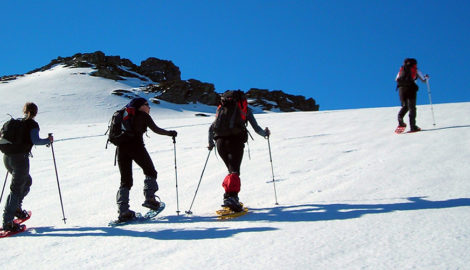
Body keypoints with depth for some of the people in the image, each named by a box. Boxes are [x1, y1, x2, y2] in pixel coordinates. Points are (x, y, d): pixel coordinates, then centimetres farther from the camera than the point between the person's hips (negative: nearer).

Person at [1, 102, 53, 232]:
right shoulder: (32, 124, -4)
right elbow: (35, 140, -16)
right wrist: (48, 140, -1)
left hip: (7, 157, 7)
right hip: (20, 158, -7)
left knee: (27, 181, 26)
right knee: (16, 189, -4)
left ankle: (16, 208, 19)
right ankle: (7, 222, -7)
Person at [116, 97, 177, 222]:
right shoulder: (143, 115, 9)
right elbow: (156, 129, 6)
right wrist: (170, 133, 18)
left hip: (121, 147, 5)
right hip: (136, 146, -5)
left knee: (125, 181, 8)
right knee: (150, 172, 13)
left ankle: (123, 211, -4)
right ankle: (149, 198, -5)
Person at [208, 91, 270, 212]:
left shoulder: (222, 108, 26)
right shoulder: (245, 109, 19)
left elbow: (211, 128, 26)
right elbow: (257, 129, 19)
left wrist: (211, 143, 39)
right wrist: (265, 133, 39)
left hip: (220, 142, 3)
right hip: (236, 141, -3)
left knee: (232, 169, 19)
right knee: (234, 171, -9)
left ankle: (229, 195, 13)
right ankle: (231, 196, -29)